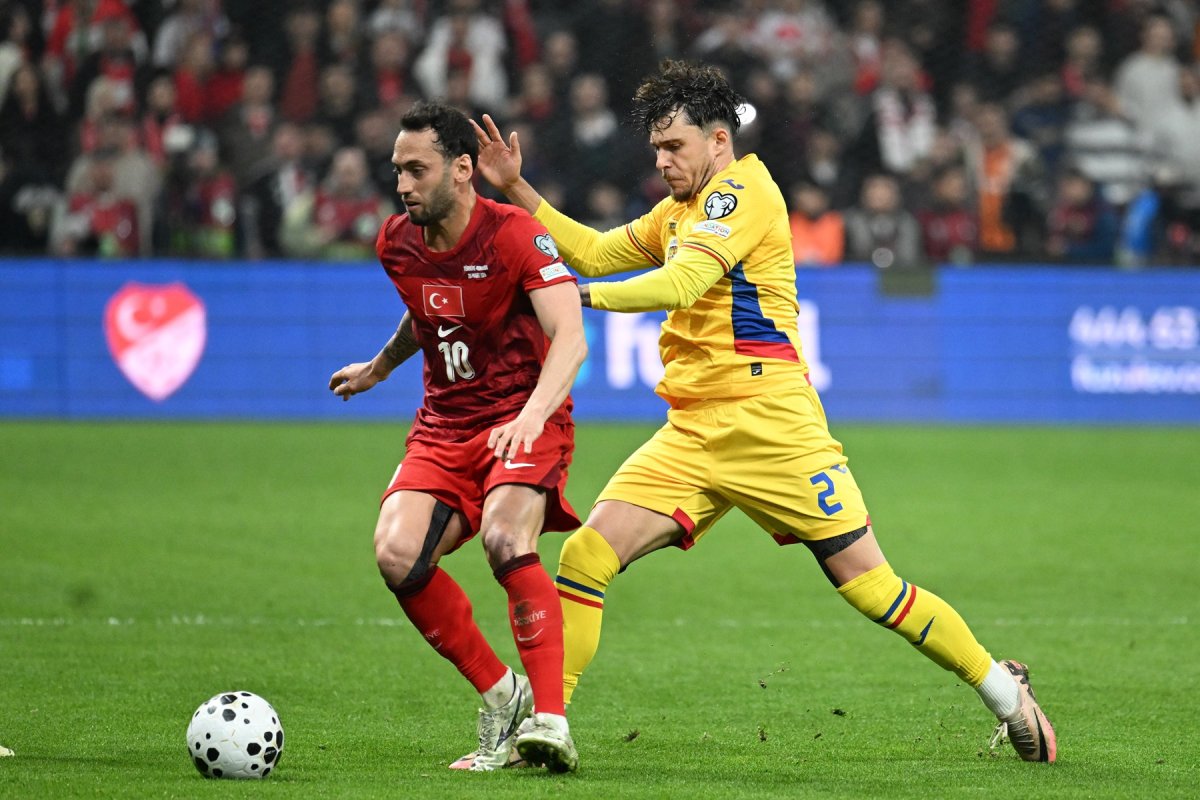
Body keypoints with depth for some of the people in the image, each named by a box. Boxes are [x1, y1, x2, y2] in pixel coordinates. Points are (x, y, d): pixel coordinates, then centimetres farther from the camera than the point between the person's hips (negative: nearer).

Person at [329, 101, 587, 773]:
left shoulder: (515, 236, -16)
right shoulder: (398, 245, 5)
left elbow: (570, 338, -27)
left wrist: (531, 416, -42)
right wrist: (378, 368, 43)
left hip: (524, 420, -6)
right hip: (444, 427, 6)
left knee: (505, 539, -33)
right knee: (397, 556, -18)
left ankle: (550, 721, -30)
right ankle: (501, 697, -1)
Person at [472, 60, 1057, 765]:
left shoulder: (745, 191, -8)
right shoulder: (680, 213, 21)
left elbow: (681, 283, -21)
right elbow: (594, 252, 27)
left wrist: (580, 295, -28)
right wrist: (517, 188, 18)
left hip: (769, 426, -8)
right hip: (692, 435, 8)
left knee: (869, 585, -6)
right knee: (584, 556, -10)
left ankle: (1005, 692, 11)